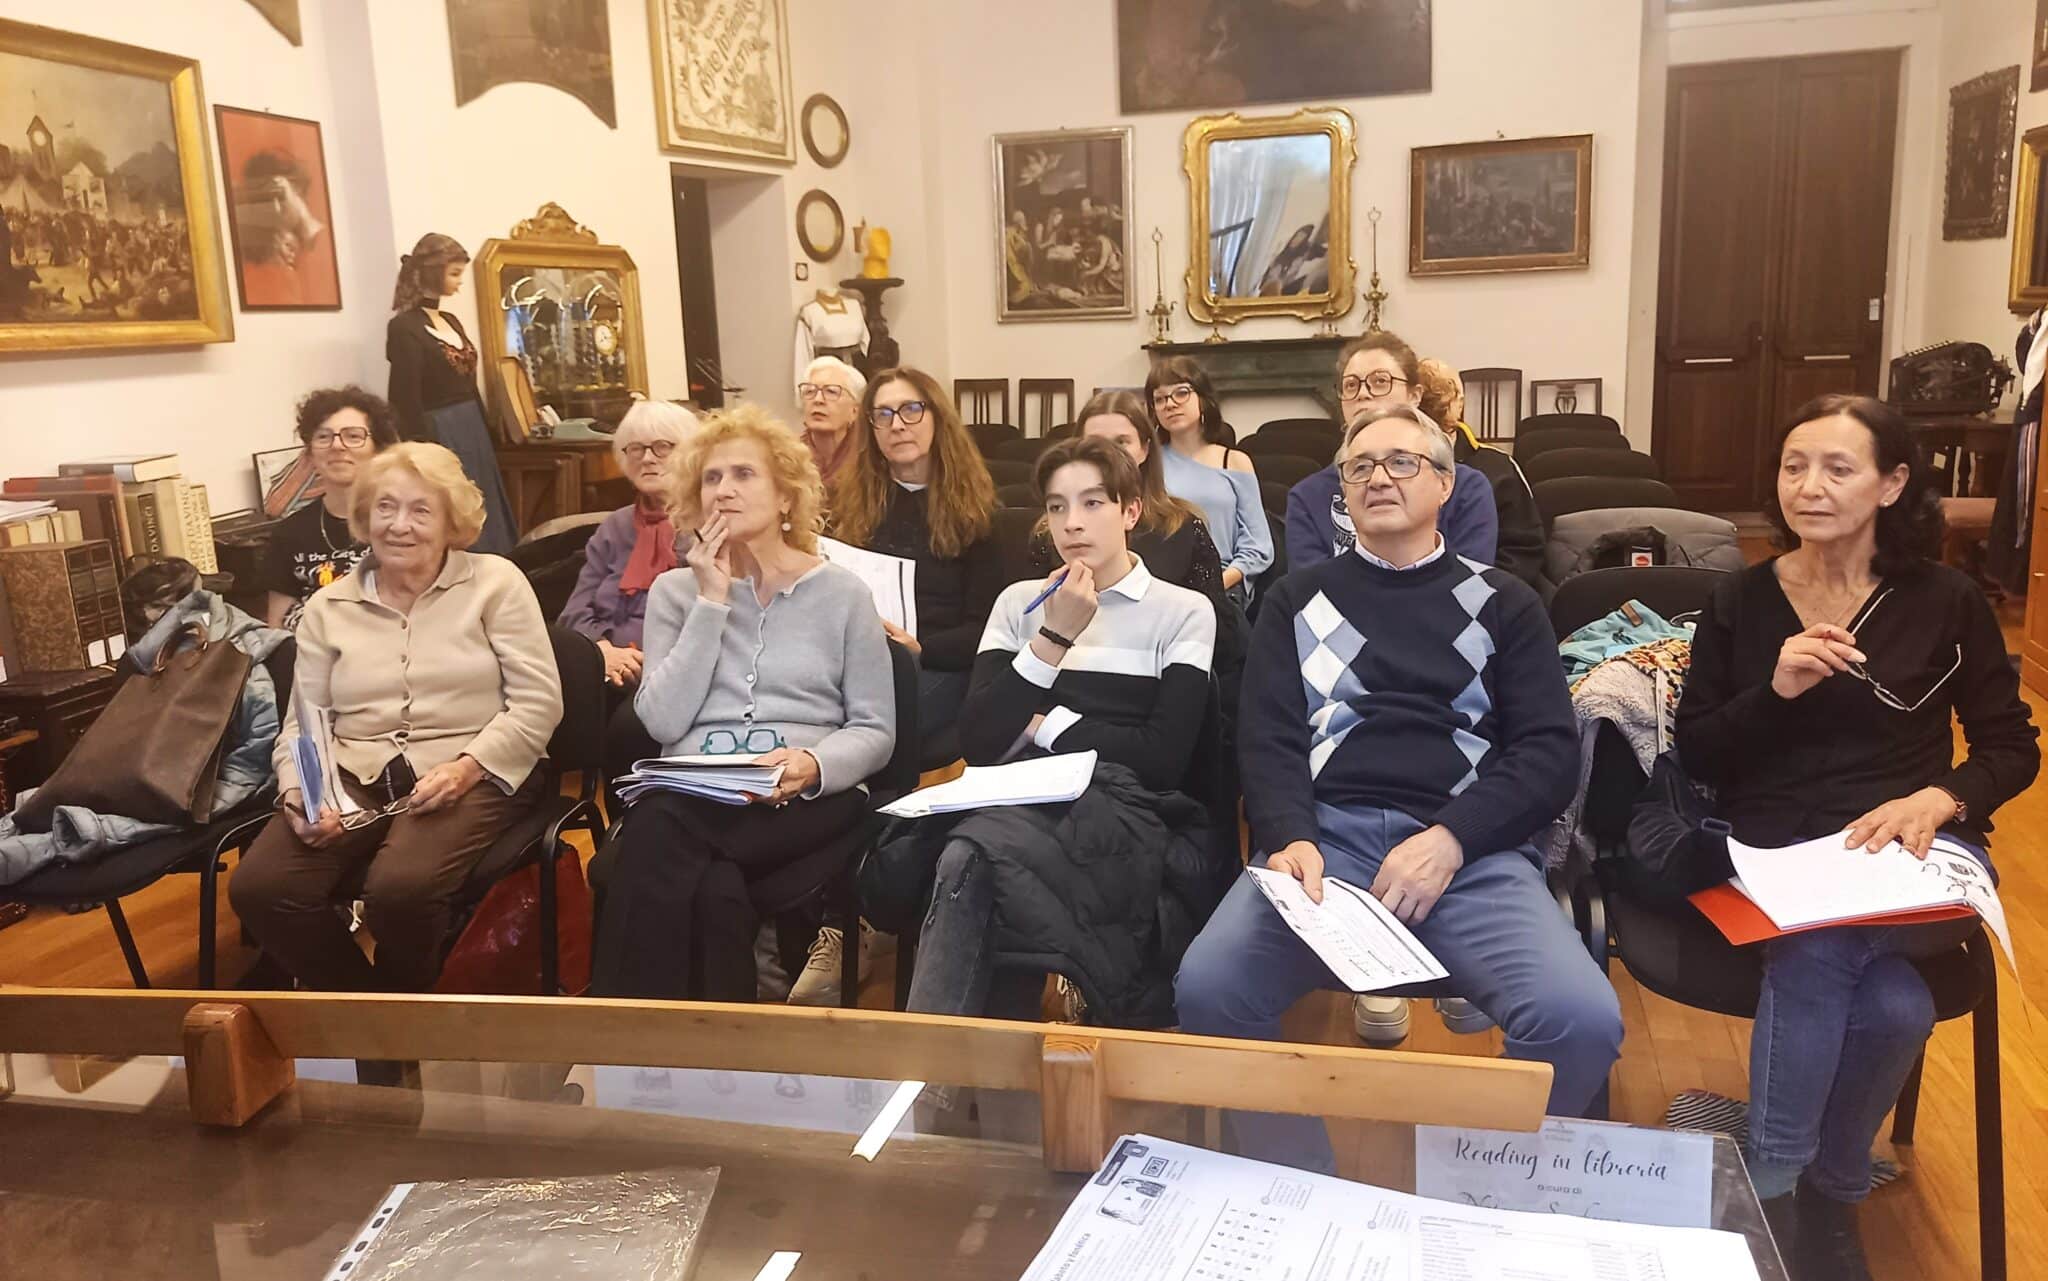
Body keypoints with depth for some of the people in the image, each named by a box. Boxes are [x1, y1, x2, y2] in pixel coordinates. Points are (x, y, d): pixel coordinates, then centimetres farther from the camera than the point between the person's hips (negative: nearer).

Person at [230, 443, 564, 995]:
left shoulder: (495, 582, 3)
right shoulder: (328, 607, 14)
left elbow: (538, 703, -3)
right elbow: (301, 725, 11)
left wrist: (466, 767, -17)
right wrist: (298, 793, -10)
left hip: (472, 777, -4)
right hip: (355, 780, 4)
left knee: (400, 887, -33)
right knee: (257, 888, -22)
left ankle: (400, 1004, 2)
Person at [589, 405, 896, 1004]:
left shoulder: (842, 592, 9)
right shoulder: (675, 590, 14)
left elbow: (874, 730, 6)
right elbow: (663, 720, -1)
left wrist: (816, 766, -17)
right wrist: (712, 601, -4)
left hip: (803, 803, -1)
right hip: (691, 796, 2)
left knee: (659, 839, -34)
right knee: (712, 887, -36)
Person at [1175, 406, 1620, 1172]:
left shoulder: (1502, 603, 19)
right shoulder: (1299, 599, 20)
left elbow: (1551, 749, 7)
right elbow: (1266, 739, 9)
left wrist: (1451, 839, -11)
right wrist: (1289, 838, -13)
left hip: (1471, 846, 0)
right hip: (1327, 838, 0)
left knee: (1581, 1018, -28)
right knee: (1207, 988, -29)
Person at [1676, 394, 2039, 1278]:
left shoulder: (1947, 602, 6)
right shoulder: (1740, 600, 7)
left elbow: (2013, 748, 7)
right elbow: (1694, 755, 4)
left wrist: (1939, 798, -15)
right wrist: (1776, 691, -15)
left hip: (1911, 855, 0)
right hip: (1768, 852, 0)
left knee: (1819, 951, -33)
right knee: (1892, 1002, -31)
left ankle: (1779, 1189, -12)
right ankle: (1825, 1194, -10)